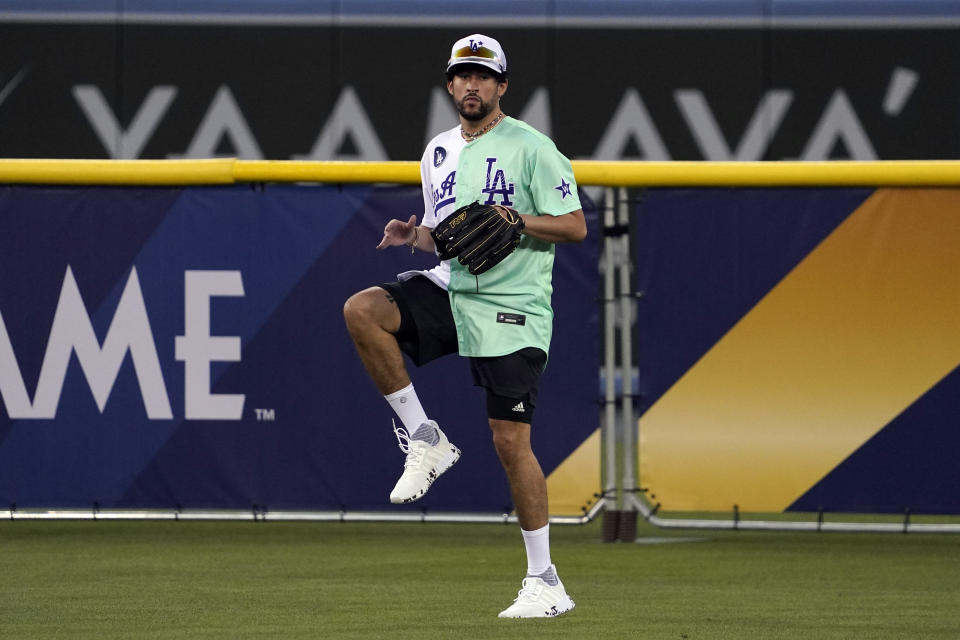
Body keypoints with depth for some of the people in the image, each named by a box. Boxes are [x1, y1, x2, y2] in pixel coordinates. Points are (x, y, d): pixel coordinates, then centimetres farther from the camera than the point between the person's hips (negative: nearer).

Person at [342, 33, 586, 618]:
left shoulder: (532, 147, -5)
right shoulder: (439, 152, 15)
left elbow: (575, 226, -8)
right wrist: (415, 234, 2)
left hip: (512, 310, -6)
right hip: (450, 289, 6)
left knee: (511, 440, -9)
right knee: (361, 310, -20)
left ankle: (545, 582, 0)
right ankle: (424, 439, -9)